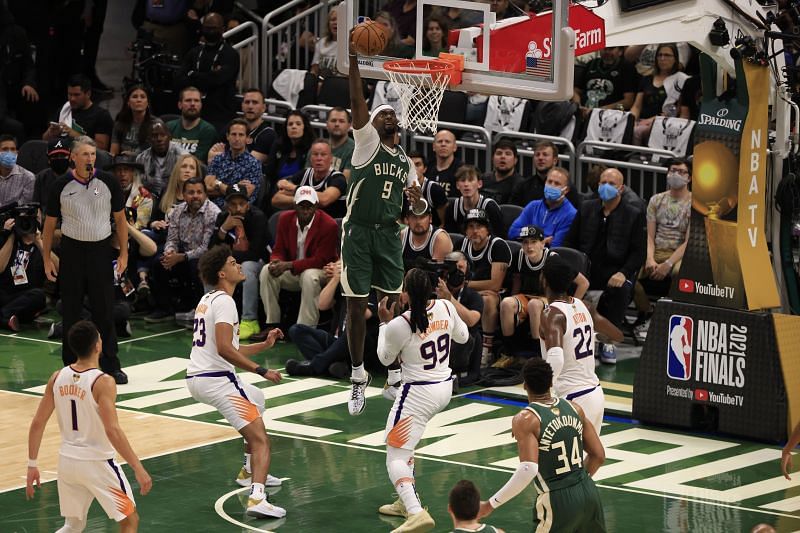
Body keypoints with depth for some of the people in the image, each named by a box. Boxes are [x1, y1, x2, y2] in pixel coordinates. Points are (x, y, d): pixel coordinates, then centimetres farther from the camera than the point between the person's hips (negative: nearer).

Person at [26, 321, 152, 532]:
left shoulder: (57, 378, -1)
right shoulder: (103, 382, -20)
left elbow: (37, 423, 1)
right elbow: (112, 431, -27)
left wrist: (32, 465, 9)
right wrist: (138, 469, -24)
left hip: (67, 461, 6)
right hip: (97, 463, -6)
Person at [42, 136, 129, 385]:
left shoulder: (108, 182, -3)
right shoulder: (61, 185, -3)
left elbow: (120, 218, 6)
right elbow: (50, 224, 5)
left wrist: (123, 253, 1)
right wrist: (46, 258, 2)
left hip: (101, 250, 0)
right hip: (72, 250, 0)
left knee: (104, 312, 1)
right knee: (71, 312, 5)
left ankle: (111, 367, 8)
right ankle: (71, 366, 14)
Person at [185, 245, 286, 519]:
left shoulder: (207, 299, 19)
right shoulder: (224, 301, -11)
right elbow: (224, 349, -23)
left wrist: (265, 345, 18)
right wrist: (260, 370, -19)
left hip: (195, 378, 10)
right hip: (216, 379, -10)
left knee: (257, 400, 36)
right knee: (260, 439, -14)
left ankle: (249, 473, 40)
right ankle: (257, 498, -35)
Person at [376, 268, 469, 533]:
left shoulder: (399, 325, -21)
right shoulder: (446, 307, -7)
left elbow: (386, 358, -2)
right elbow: (463, 336, 14)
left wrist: (384, 322, 8)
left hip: (418, 394, -7)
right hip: (445, 387, 7)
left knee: (396, 456, -4)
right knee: (403, 441, 28)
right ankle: (407, 502, 33)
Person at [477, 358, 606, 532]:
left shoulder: (525, 420, -12)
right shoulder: (573, 408, 6)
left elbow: (528, 469, -24)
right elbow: (599, 456, 10)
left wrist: (491, 504, -21)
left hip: (557, 502, -6)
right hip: (588, 494, 6)